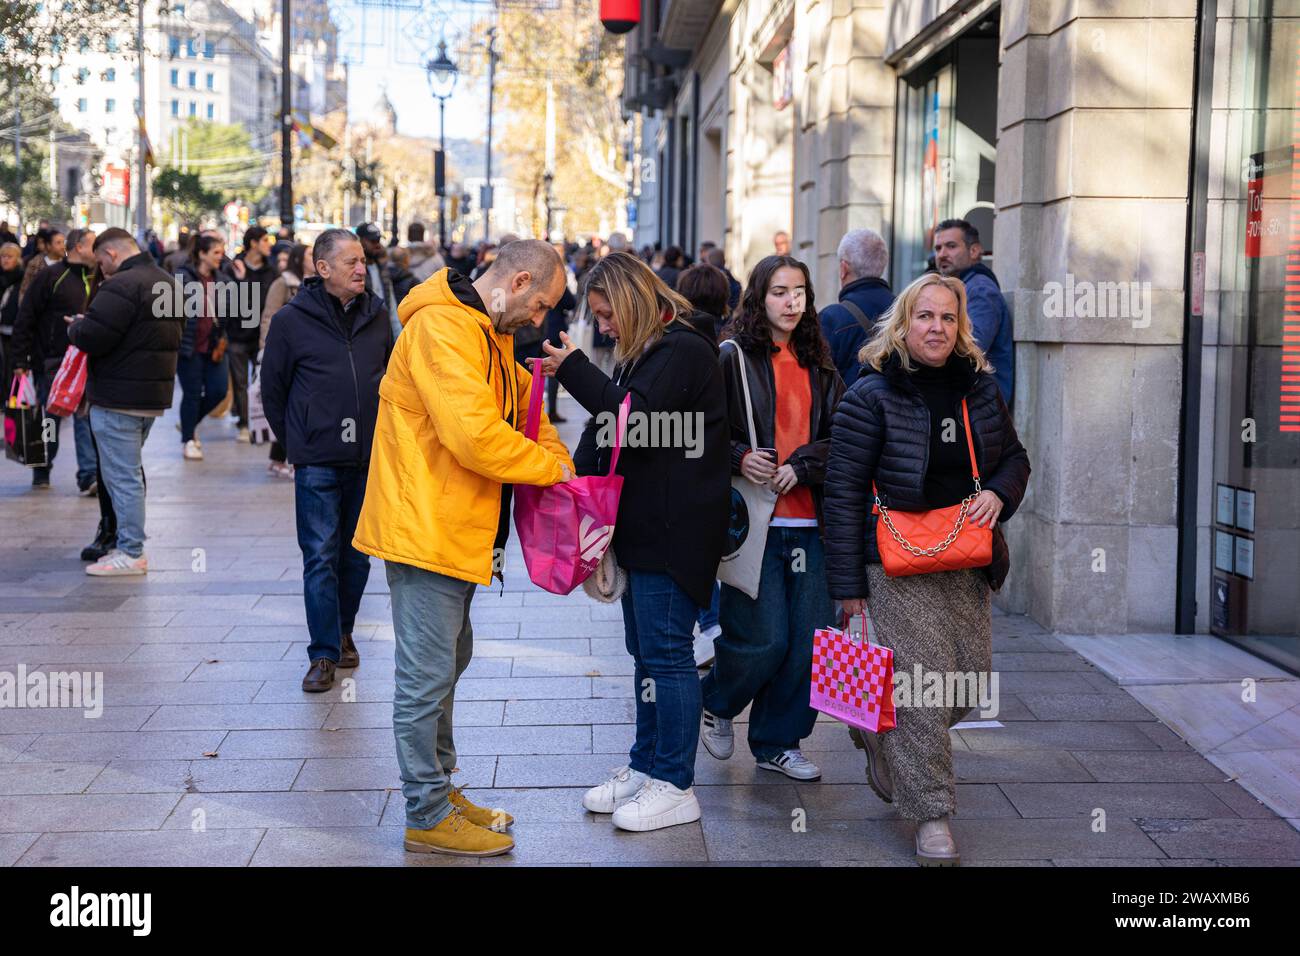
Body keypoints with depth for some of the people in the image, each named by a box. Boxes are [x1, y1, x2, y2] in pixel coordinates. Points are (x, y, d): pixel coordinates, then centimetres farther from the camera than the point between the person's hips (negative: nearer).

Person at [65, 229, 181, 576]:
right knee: (131, 472, 18)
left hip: (118, 398, -10)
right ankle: (129, 544, 23)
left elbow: (91, 337, -24)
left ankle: (131, 553, -1)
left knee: (122, 476, -4)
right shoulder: (165, 282, 14)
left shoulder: (121, 286, -18)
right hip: (154, 394, 10)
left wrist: (75, 326, -1)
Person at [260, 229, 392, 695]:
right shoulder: (292, 320, -4)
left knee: (357, 555, 11)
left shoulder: (376, 315, 6)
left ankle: (343, 633, 28)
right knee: (321, 557, -4)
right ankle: (323, 653, 1)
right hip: (318, 462, -3)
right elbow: (272, 389, 5)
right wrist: (295, 444, 7)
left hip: (369, 459, 4)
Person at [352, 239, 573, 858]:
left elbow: (521, 406, 22)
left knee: (447, 663, 19)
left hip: (456, 529, 11)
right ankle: (428, 818, 6)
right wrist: (551, 468, -14)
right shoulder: (443, 327, -19)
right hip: (423, 528, -11)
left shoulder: (490, 337, 15)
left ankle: (439, 790, 32)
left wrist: (556, 461, 2)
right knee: (427, 676, -3)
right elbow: (474, 435, -27)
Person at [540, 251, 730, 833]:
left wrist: (573, 369, -17)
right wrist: (578, 479, 1)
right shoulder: (643, 352, 18)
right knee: (645, 651, 15)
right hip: (643, 525, 10)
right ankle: (647, 767, 25)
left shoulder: (682, 350, -13)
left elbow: (634, 418, -24)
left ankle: (675, 786, 3)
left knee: (665, 651, -5)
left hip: (676, 531, -10)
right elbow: (606, 426, 16)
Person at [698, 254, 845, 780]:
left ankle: (777, 741, 20)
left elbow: (838, 437, 10)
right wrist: (738, 458, -19)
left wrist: (800, 466, -6)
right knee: (763, 638, -8)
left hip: (808, 520, 5)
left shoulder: (819, 366, 14)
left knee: (809, 640, 2)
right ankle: (715, 703, 23)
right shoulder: (733, 358, -1)